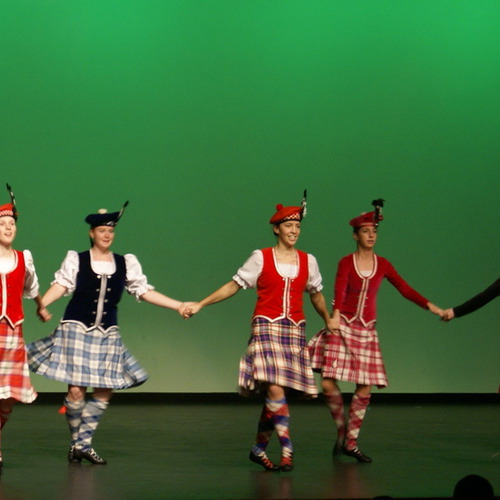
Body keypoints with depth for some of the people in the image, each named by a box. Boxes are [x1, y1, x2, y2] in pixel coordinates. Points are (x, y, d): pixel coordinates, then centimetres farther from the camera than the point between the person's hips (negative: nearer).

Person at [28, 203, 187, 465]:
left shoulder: (126, 263, 9)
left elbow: (144, 291, 10)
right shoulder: (76, 260, 2)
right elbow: (61, 285, -7)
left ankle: (84, 443, 8)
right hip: (77, 330, -4)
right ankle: (76, 442, 8)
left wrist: (178, 306, 5)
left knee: (105, 390, -1)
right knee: (76, 389, -9)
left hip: (107, 334, 4)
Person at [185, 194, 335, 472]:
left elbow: (316, 294, 24)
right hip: (267, 326, -3)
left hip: (294, 331, 3)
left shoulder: (308, 261, 10)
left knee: (275, 395, 2)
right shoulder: (261, 258, 2)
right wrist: (200, 305, 3)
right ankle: (287, 451, -18)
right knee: (275, 389, -18)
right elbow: (234, 286, 6)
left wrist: (328, 321, 34)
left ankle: (259, 448, 16)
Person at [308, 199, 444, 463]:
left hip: (366, 330, 3)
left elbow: (405, 289, 7)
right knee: (328, 383, -12)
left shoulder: (382, 265, 7)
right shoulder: (346, 263, -3)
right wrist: (335, 315, -36)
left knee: (364, 389, -2)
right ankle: (341, 429, 12)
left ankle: (351, 442, 9)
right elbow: (339, 290, -18)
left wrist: (430, 306, -5)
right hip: (343, 326, -3)